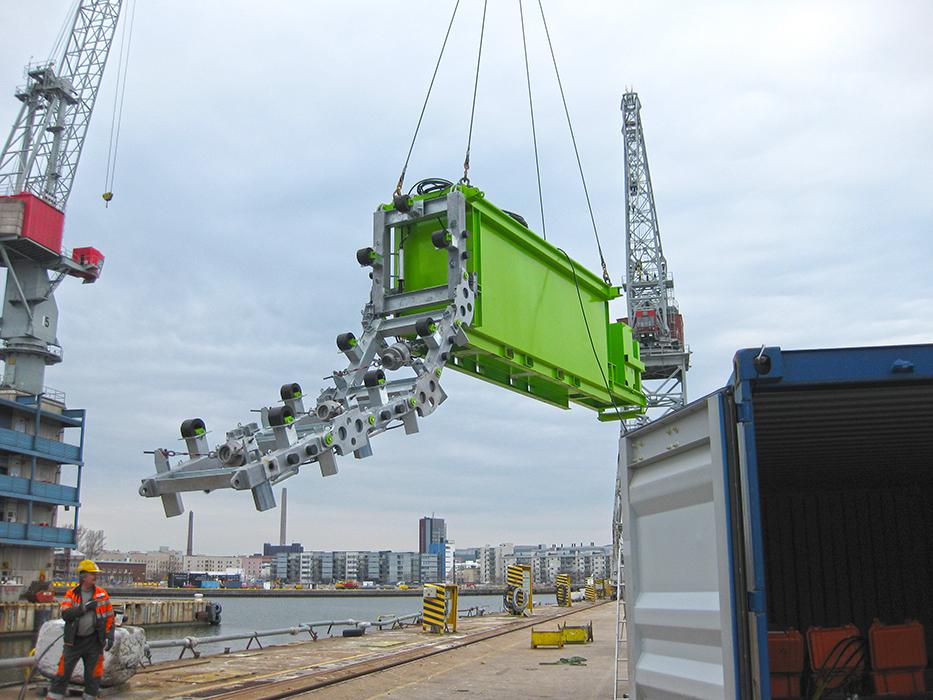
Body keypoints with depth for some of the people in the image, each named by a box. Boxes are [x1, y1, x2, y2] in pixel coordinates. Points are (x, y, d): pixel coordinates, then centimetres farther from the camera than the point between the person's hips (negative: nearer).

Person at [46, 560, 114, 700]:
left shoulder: (102, 594, 2)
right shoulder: (71, 594, -1)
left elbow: (109, 617, 5)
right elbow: (65, 614, -14)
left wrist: (110, 636, -2)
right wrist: (85, 608, -22)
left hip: (94, 640, 1)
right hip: (74, 640, -1)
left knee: (93, 673, 6)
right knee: (64, 672, 2)